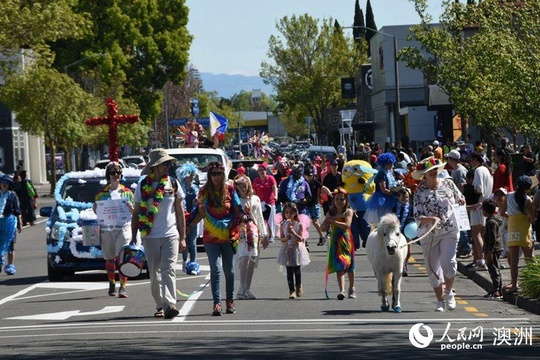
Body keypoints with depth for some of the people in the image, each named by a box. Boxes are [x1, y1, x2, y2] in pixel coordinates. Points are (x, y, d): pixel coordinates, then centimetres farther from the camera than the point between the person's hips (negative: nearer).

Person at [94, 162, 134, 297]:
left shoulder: (127, 193, 10)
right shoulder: (101, 194, 11)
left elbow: (135, 212, 12)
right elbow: (97, 211, 16)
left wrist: (131, 208, -9)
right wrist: (95, 209, -6)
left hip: (123, 228, -2)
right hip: (106, 229, 2)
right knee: (110, 259, 8)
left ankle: (123, 287, -14)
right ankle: (112, 284, 23)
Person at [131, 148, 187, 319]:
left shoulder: (174, 184, 5)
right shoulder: (143, 186, 3)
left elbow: (180, 212, 9)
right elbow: (136, 213, 8)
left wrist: (182, 238, 5)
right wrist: (133, 238, 3)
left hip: (170, 235, -1)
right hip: (150, 236, 1)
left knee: (168, 270, -13)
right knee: (154, 273, 6)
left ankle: (169, 305, -22)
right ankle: (160, 306, 15)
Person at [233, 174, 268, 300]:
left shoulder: (255, 199, 14)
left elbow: (260, 218, 18)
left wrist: (264, 235, 16)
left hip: (253, 231, 4)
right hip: (240, 231, -4)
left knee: (252, 260, 2)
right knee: (244, 257, -19)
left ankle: (247, 289, 10)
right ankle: (242, 290, -20)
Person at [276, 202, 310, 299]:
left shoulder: (299, 225, -4)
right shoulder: (283, 225, 1)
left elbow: (300, 239, -10)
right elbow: (281, 239, 0)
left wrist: (293, 232, -24)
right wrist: (286, 238, -21)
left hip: (297, 249, -1)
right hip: (287, 250, 1)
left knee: (297, 270, 3)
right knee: (289, 271, -1)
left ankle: (298, 287, 26)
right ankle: (292, 290, 2)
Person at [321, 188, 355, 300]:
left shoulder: (348, 212, -3)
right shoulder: (331, 213, 7)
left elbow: (347, 225, -18)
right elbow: (324, 228, 6)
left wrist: (333, 221, -18)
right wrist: (327, 220, -13)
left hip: (346, 240, -1)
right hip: (335, 241, 1)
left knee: (349, 265, 10)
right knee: (339, 266, -9)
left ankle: (351, 289, 28)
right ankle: (342, 290, -18)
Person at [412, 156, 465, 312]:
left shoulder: (448, 183, 5)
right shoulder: (420, 191, -2)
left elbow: (459, 198, 22)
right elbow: (417, 215, -9)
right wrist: (430, 219, -26)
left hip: (449, 231, 0)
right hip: (429, 234, 0)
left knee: (448, 262, -17)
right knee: (433, 268, 6)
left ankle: (448, 292, 8)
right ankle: (440, 301, 20)